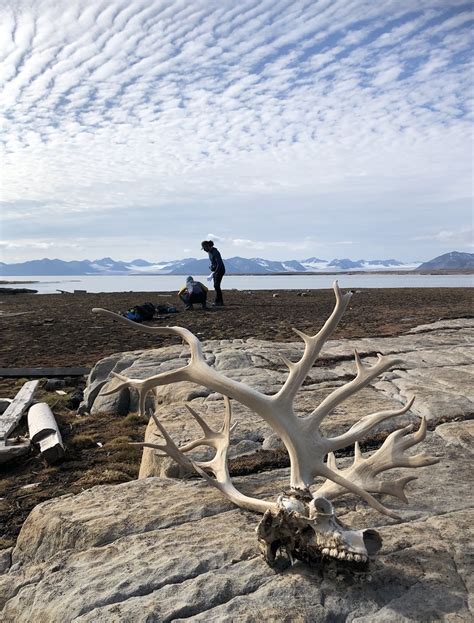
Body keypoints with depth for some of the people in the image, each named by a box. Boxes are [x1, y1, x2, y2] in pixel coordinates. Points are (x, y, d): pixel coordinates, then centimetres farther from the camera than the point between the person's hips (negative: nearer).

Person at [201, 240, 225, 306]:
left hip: (220, 270, -9)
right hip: (215, 270, 9)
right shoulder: (209, 252, 7)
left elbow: (219, 263, -26)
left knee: (216, 285, -14)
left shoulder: (215, 252, -22)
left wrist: (214, 273, -28)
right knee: (216, 286, 7)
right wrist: (212, 272, 16)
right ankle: (220, 301, 11)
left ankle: (217, 301, -12)